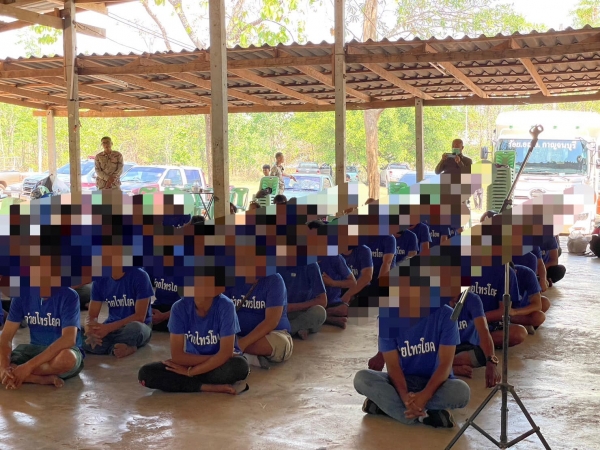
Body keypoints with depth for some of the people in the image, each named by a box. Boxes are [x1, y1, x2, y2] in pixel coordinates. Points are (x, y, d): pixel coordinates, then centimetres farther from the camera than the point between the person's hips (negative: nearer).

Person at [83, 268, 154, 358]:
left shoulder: (139, 276, -16)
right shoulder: (100, 279, -1)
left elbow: (140, 317, -19)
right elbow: (92, 315, -2)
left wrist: (108, 328, -29)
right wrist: (89, 329, -26)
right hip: (111, 328, 4)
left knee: (135, 327, -41)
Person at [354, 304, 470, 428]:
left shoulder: (445, 314, -15)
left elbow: (445, 364, -19)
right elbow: (393, 365, -14)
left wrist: (424, 395, -34)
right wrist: (404, 395, -34)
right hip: (404, 380, 1)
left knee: (462, 391, -35)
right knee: (361, 378, -25)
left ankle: (386, 405, -26)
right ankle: (424, 416, -31)